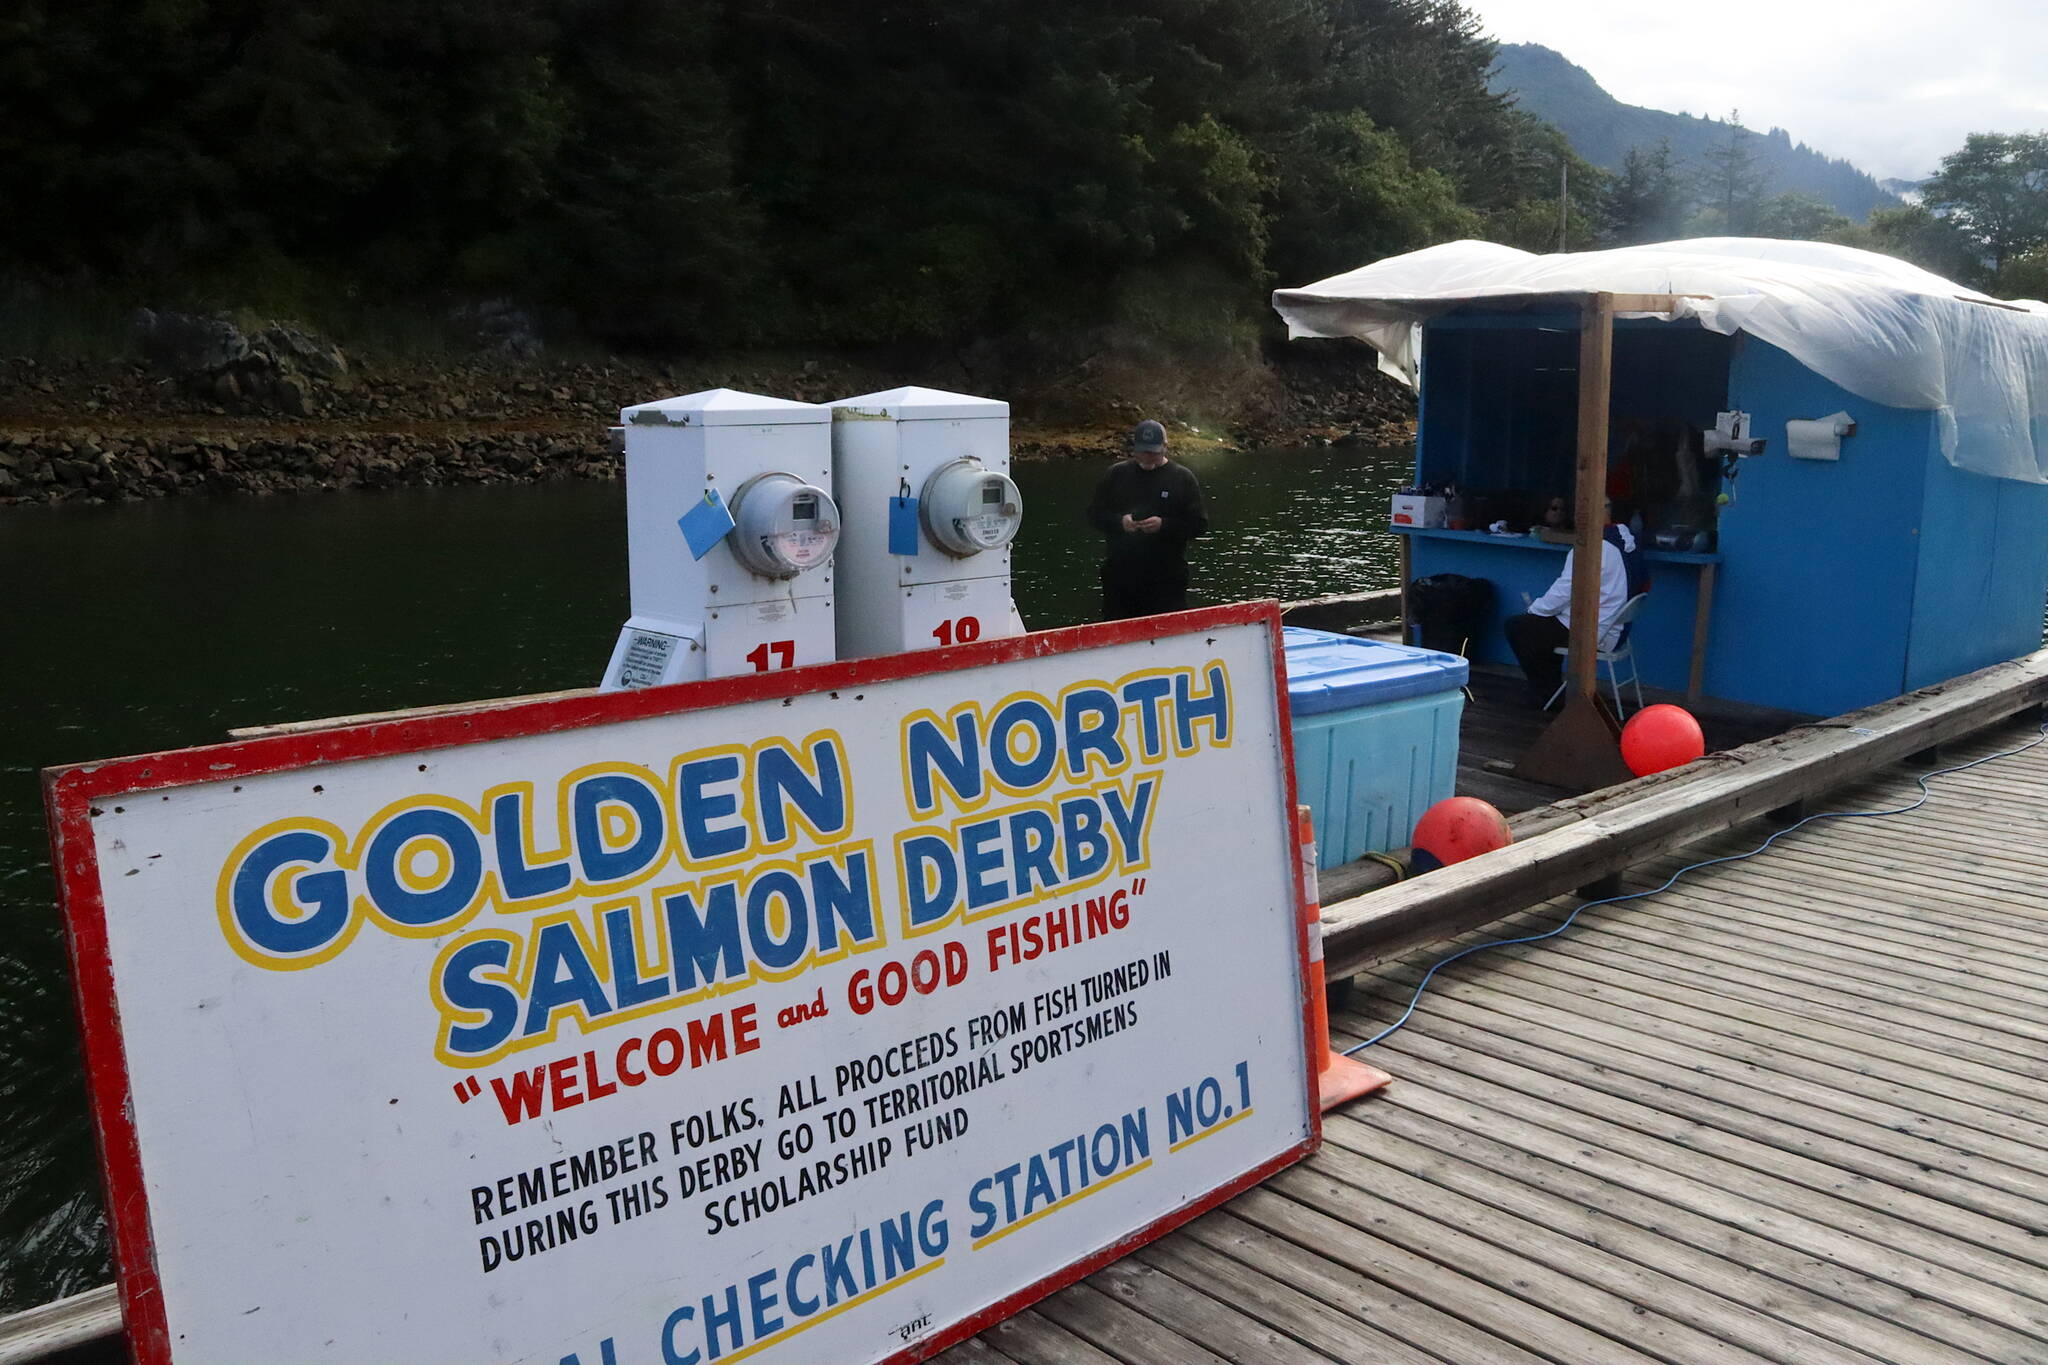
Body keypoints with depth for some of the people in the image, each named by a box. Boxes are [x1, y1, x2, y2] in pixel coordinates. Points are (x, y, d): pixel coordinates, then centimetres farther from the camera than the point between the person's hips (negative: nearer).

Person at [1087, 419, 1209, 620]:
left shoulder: (1183, 478, 3)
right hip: (1119, 575, 3)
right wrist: (1119, 522, -11)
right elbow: (1094, 513, 9)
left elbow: (1199, 524, -1)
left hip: (1166, 580, -2)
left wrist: (1164, 525, -17)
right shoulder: (1117, 473, 9)